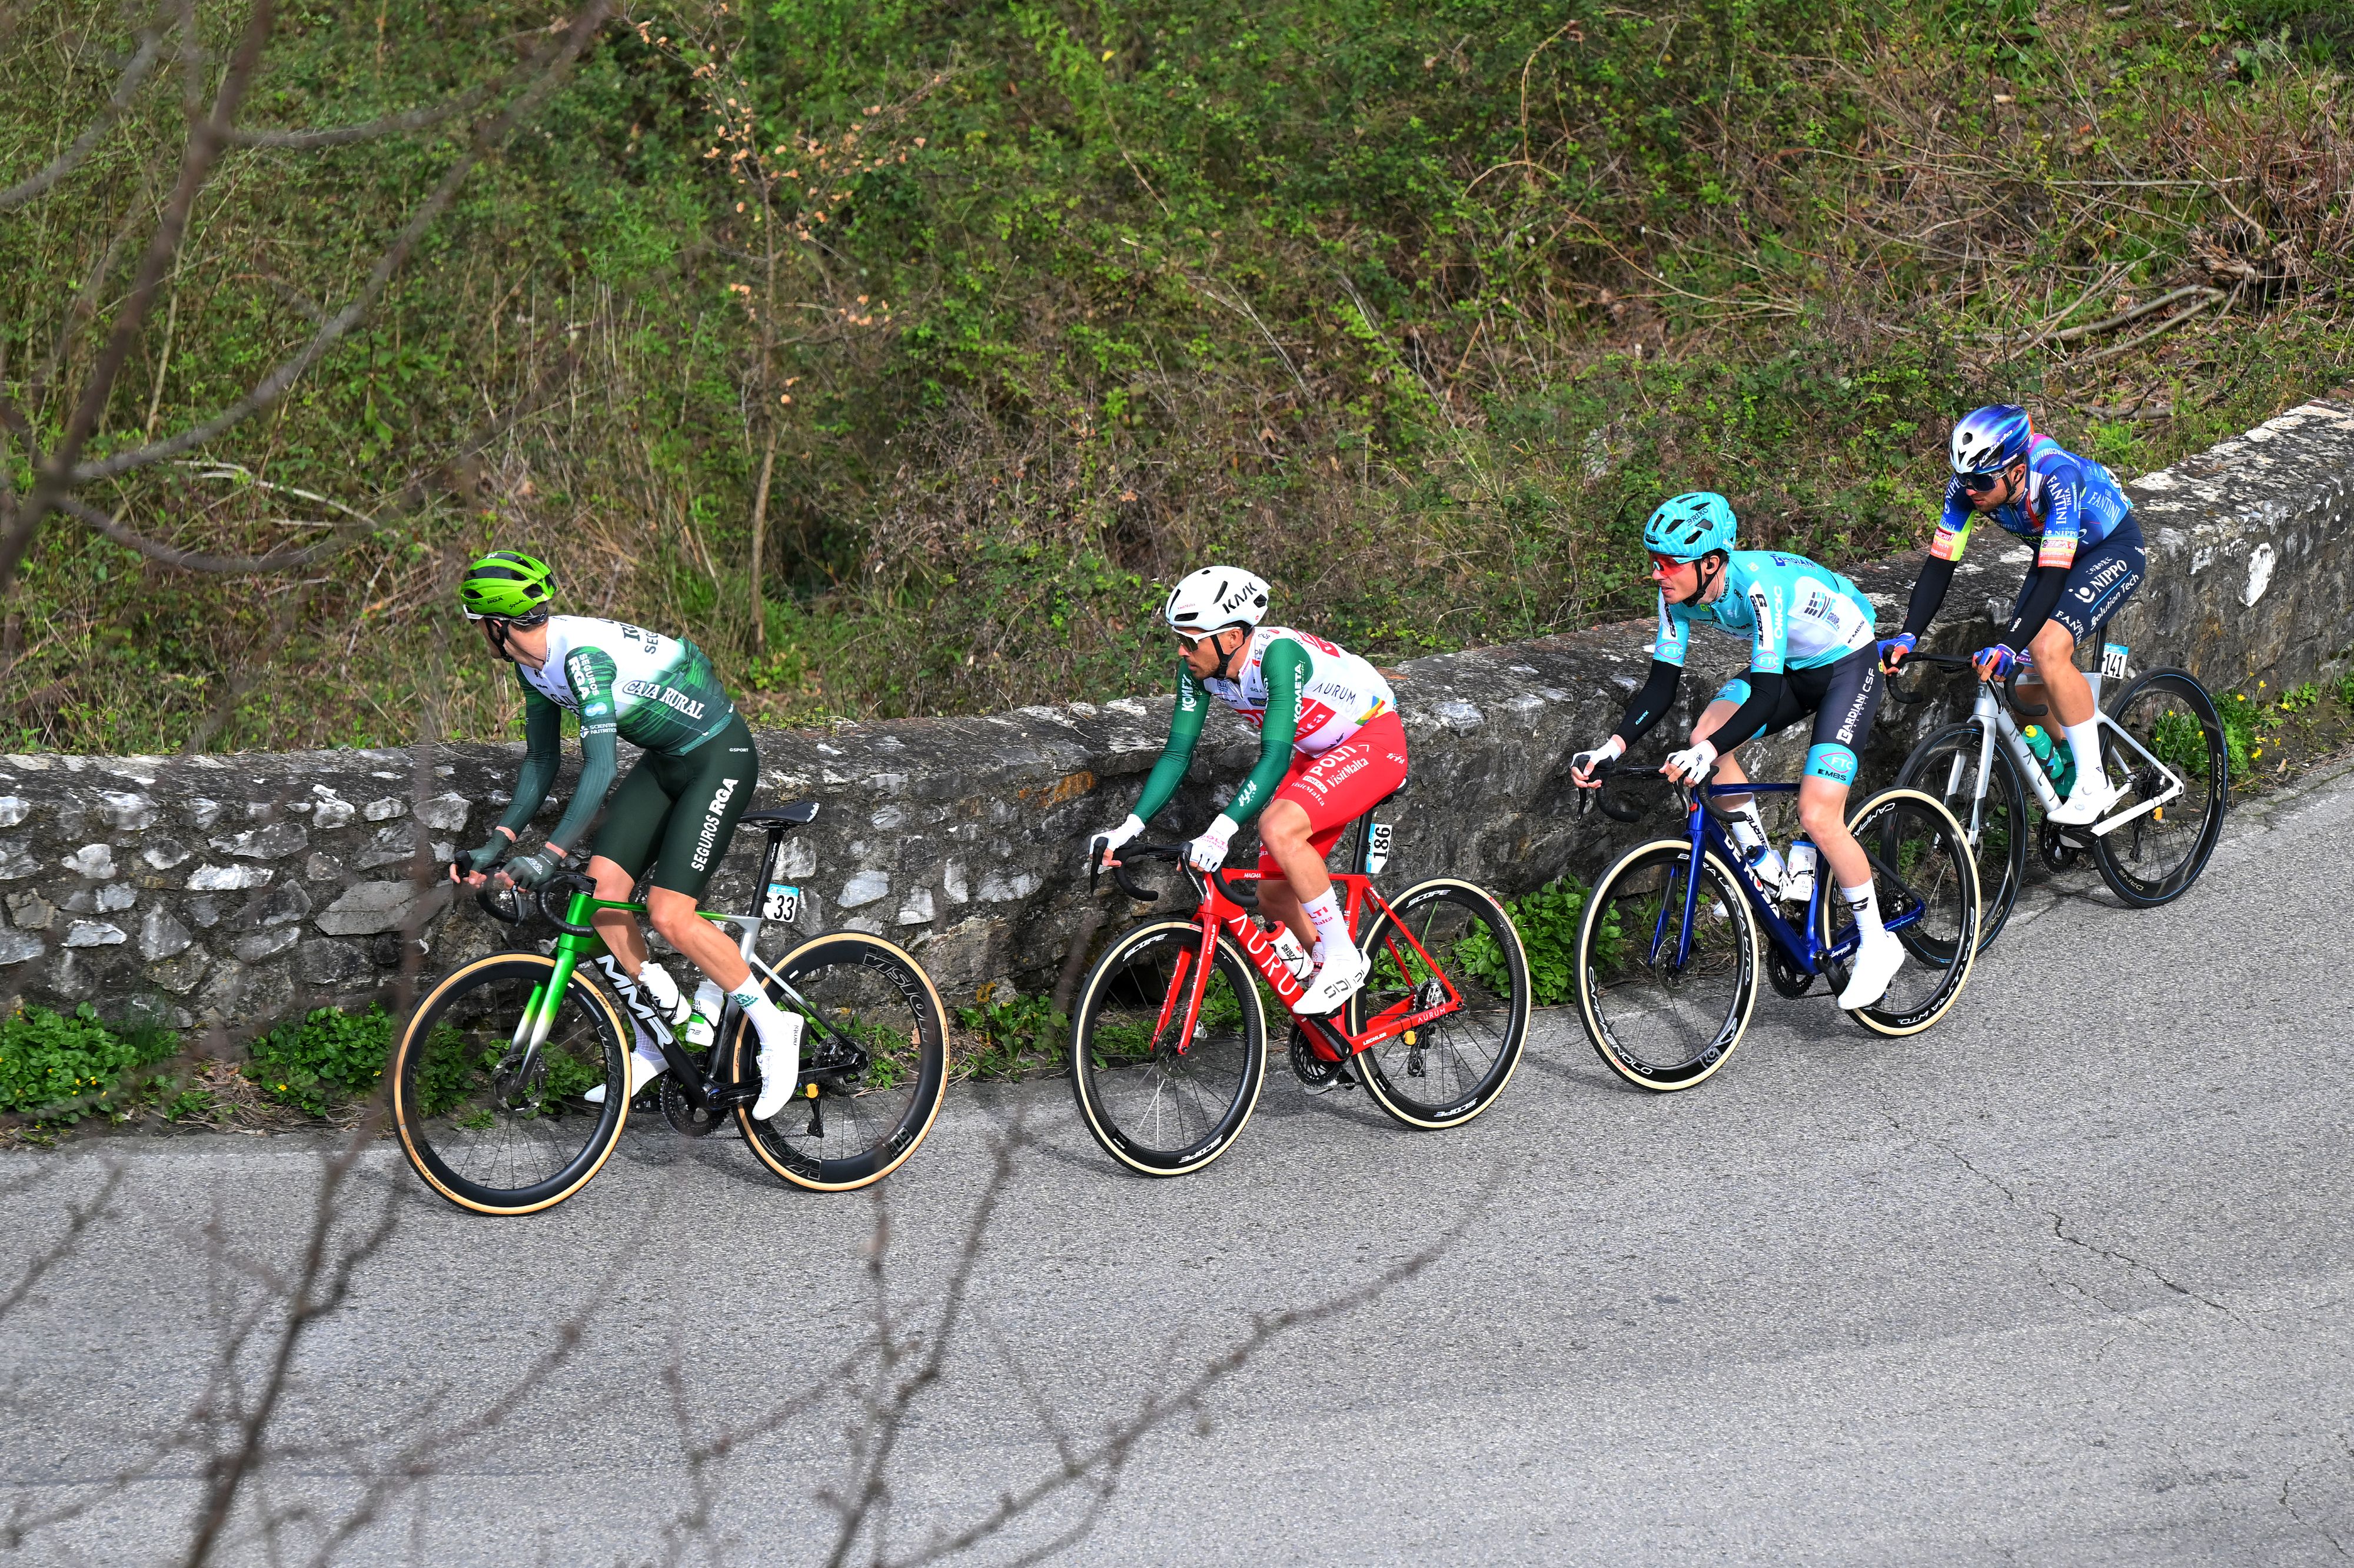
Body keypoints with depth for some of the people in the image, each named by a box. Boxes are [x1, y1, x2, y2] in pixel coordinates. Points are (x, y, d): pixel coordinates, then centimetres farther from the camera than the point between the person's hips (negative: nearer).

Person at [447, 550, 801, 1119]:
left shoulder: (583, 653, -29)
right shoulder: (535, 665, 1)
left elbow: (602, 767, -36)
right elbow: (542, 761, 10)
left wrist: (552, 854, -39)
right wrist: (498, 844, 1)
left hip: (720, 758, -9)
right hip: (664, 759, 9)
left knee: (669, 914, -18)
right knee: (602, 888, -4)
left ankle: (775, 1031, -1)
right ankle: (655, 1042, 10)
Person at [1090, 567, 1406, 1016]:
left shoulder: (1278, 654, -33)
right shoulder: (1199, 669, -12)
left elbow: (1275, 756, -39)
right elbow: (1178, 753, -7)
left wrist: (1222, 829, -49)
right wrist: (1129, 828, -18)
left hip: (1374, 740, -8)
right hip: (1316, 754, 8)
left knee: (1279, 827, -31)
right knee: (1274, 896, 4)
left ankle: (1344, 959, -17)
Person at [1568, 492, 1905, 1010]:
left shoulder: (1759, 584, -36)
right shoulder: (1679, 594, -15)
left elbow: (1766, 696, -40)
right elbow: (1662, 685, -11)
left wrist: (1708, 753, -53)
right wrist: (1611, 748, -24)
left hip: (1848, 666, -7)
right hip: (1791, 668, 7)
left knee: (1818, 817, -18)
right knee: (1706, 735, -18)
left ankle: (1878, 945, 1)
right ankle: (1771, 873, -2)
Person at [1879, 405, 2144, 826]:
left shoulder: (2057, 477, -38)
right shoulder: (1968, 485, -21)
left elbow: (2053, 579, -42)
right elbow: (1940, 564, -17)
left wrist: (2008, 646, -53)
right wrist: (1907, 636, -29)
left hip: (2114, 549, -7)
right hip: (2055, 553, 7)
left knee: (2048, 649, -28)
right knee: (2025, 682, -5)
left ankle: (2095, 786, -17)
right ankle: (2070, 771, 22)